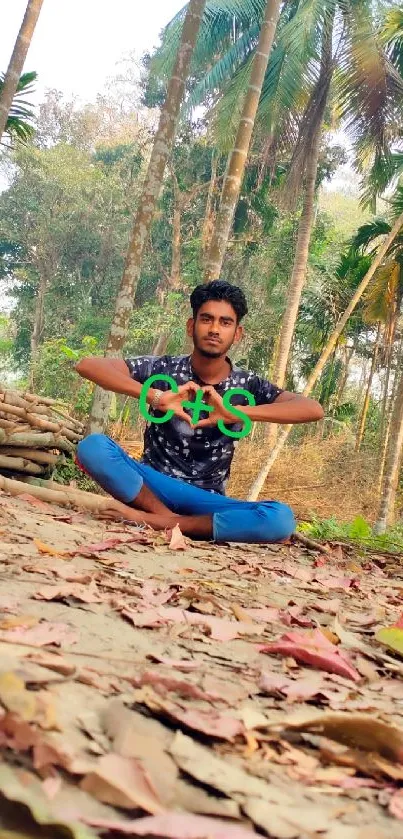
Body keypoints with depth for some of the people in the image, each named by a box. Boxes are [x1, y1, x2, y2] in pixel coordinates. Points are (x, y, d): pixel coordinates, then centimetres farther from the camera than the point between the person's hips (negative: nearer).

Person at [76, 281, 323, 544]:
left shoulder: (247, 386, -3)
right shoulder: (163, 369, -5)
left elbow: (314, 409, -17)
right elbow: (88, 365, -15)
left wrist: (236, 412, -30)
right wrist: (155, 396, -29)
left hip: (206, 501, 1)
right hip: (151, 486, -1)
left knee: (280, 519, -29)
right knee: (92, 446, -27)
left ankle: (156, 521, -24)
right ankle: (170, 520, -21)